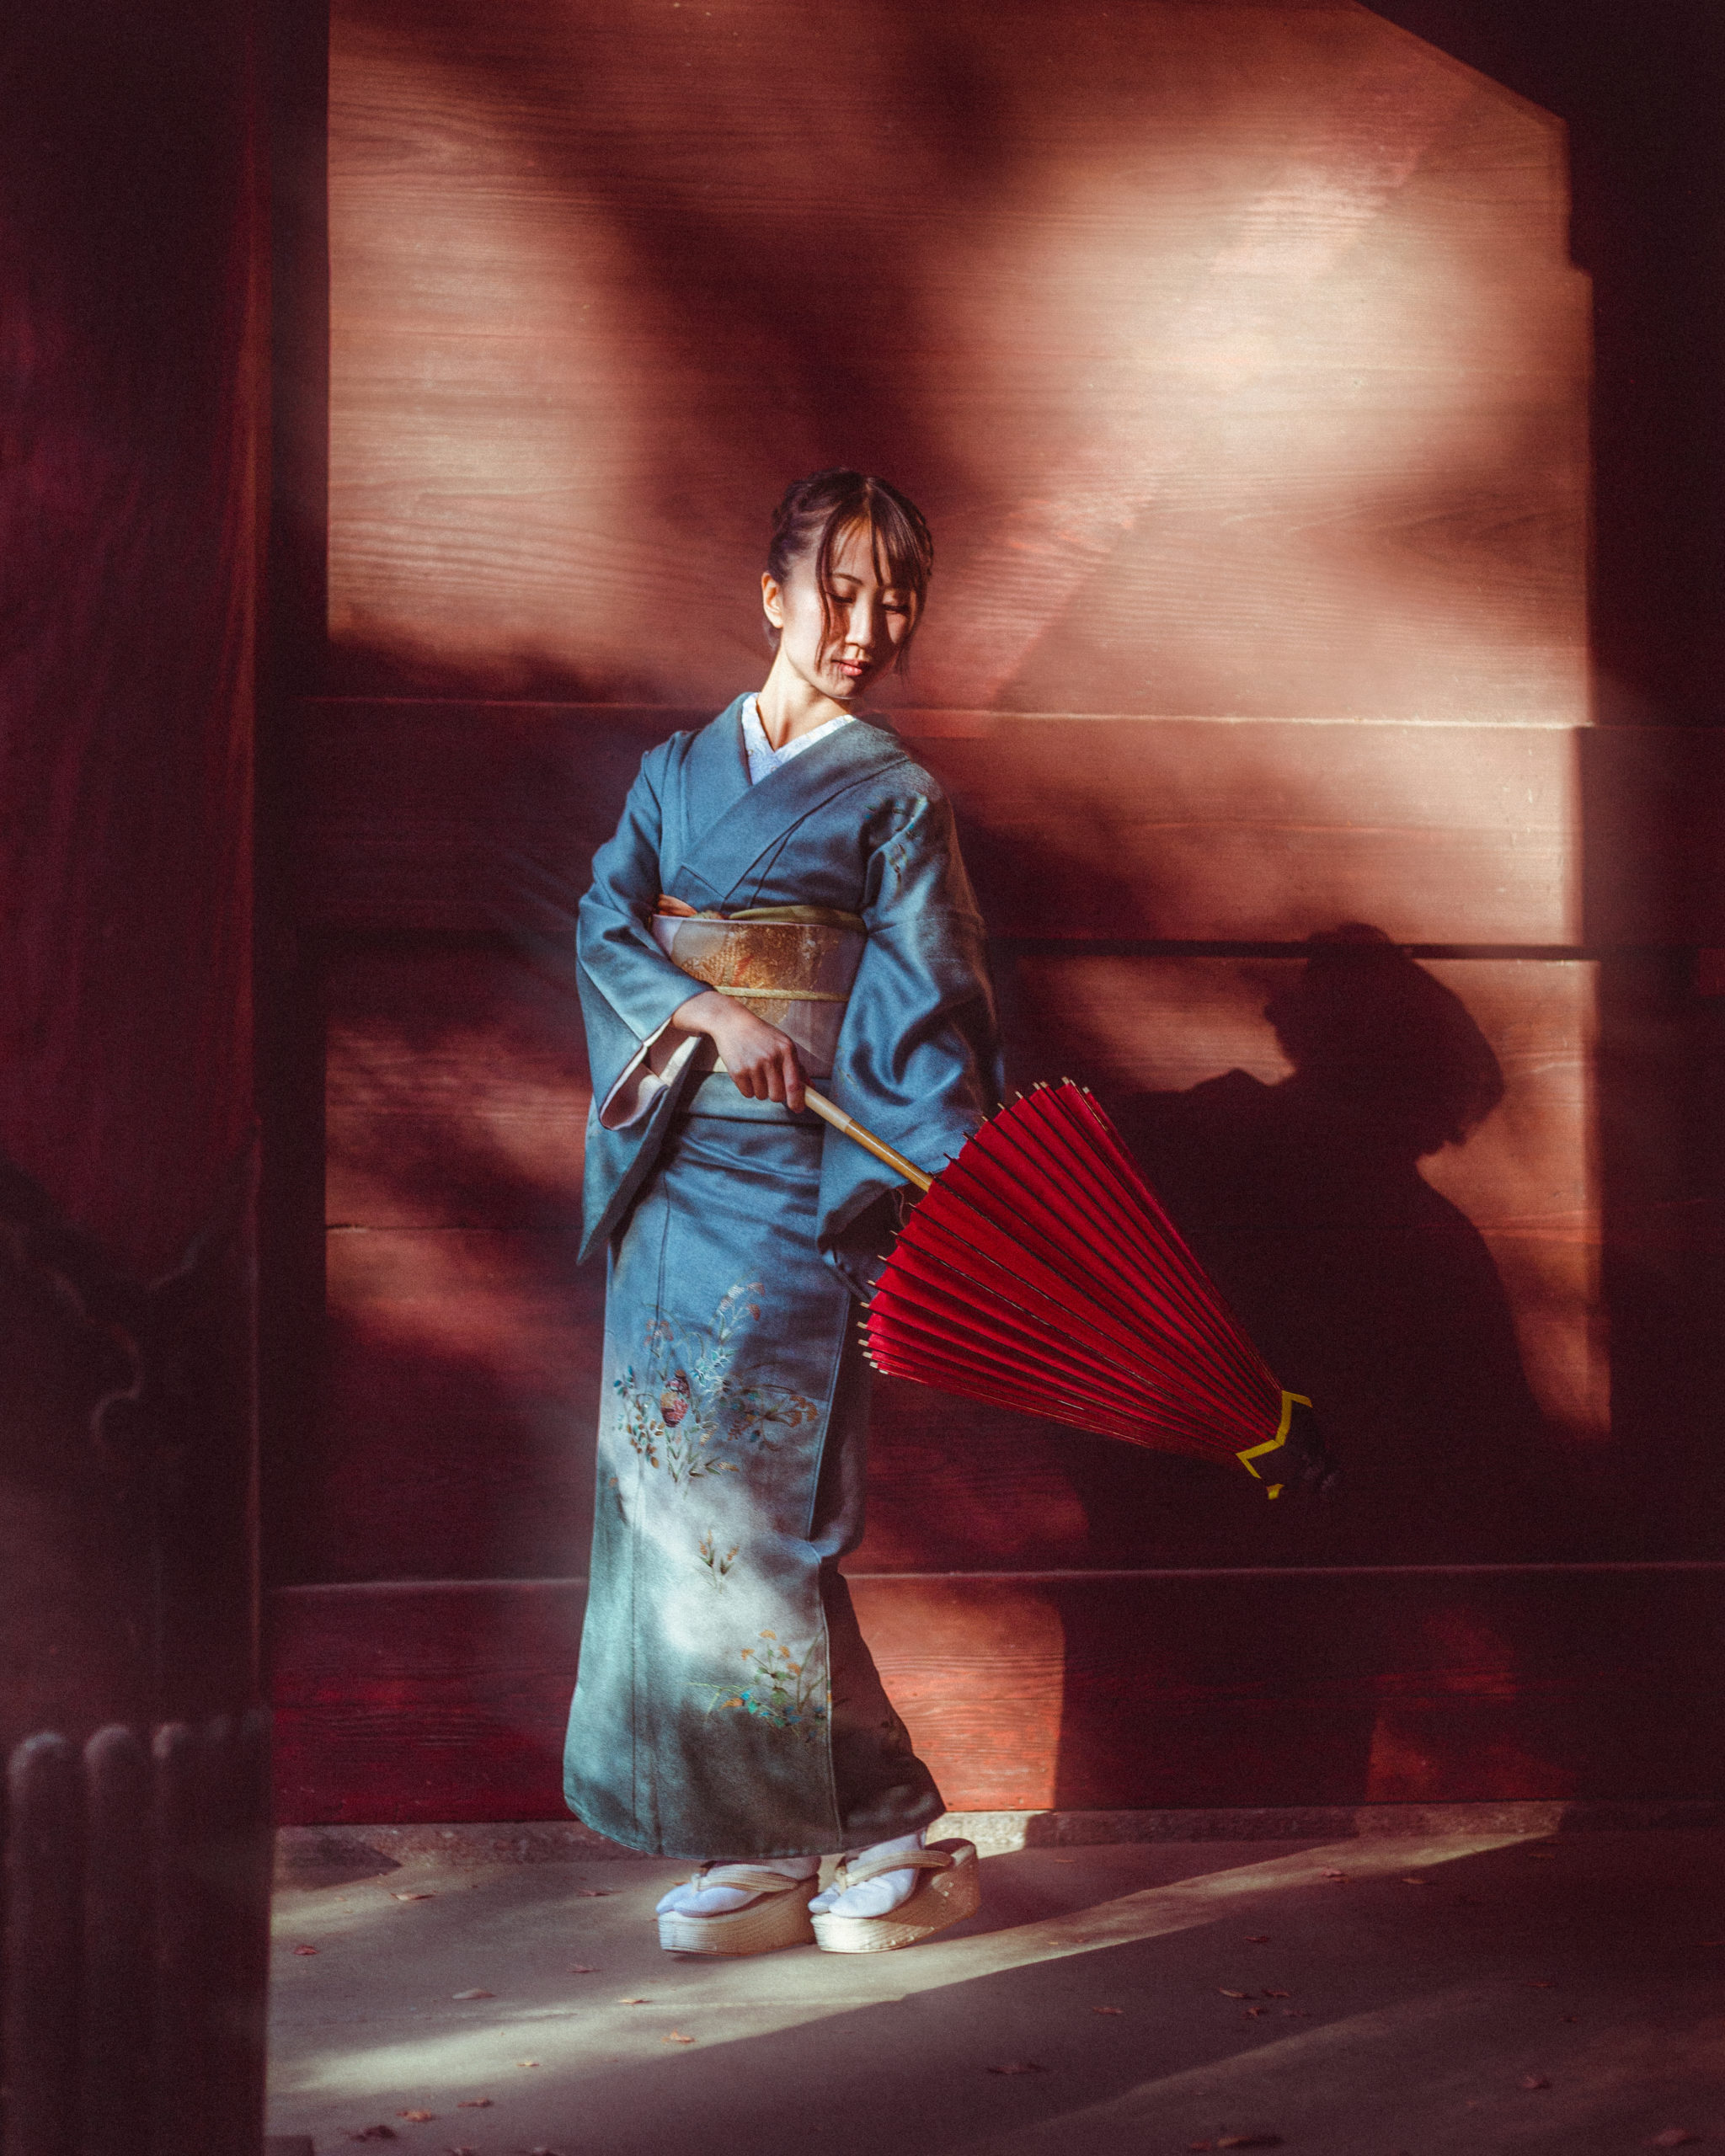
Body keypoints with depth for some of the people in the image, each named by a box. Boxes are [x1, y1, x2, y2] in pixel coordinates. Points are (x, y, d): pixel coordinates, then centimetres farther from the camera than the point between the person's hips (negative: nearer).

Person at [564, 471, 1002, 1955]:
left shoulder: (893, 800, 2)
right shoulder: (676, 772, 15)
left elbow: (930, 1018, -4)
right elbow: (606, 924, 3)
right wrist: (709, 1010, -16)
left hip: (798, 1179, -5)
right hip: (669, 1173, 5)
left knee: (744, 1502, -10)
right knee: (674, 1491, 3)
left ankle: (901, 1833, 2)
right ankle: (762, 1846, 11)